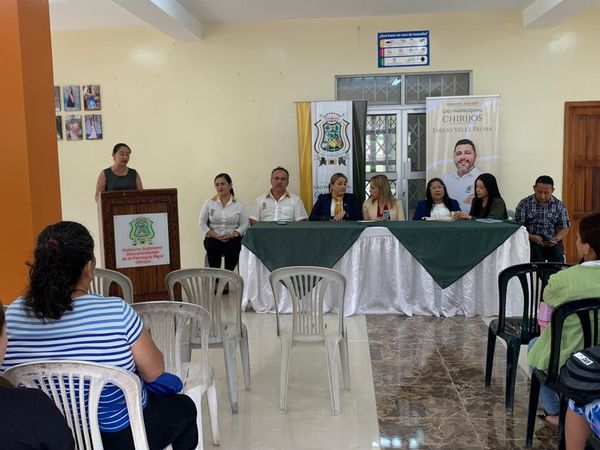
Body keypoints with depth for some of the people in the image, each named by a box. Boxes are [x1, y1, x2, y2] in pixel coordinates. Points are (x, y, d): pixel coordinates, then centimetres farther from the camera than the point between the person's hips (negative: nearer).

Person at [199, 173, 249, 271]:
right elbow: (202, 223, 4)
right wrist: (215, 235, -9)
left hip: (232, 238, 0)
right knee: (212, 247, -32)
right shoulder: (209, 203, 8)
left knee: (232, 248, -33)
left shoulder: (239, 204, 6)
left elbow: (244, 224, 2)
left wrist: (232, 235, -14)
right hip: (213, 238, 1)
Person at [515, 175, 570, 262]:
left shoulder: (559, 205, 11)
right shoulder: (524, 204, 4)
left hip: (552, 242, 2)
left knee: (557, 254, -28)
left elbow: (564, 228, 10)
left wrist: (556, 239, -11)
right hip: (531, 242, -1)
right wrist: (530, 237, -20)